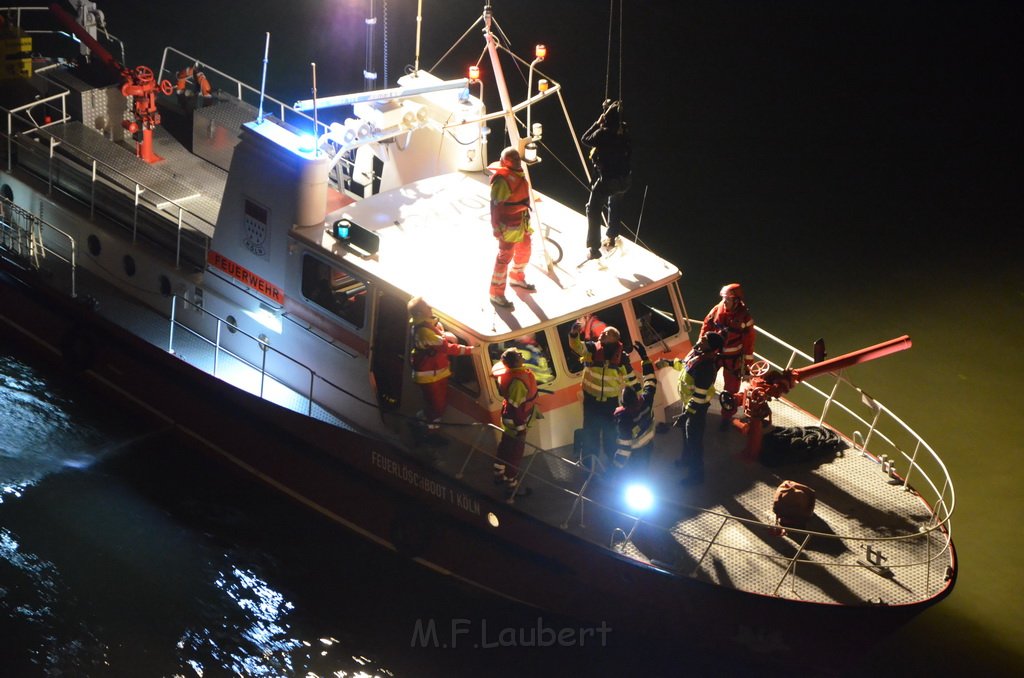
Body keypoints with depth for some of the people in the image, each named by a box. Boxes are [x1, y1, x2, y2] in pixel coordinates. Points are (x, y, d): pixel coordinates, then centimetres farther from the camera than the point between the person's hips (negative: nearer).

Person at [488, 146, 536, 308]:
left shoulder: (517, 173, 5)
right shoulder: (502, 179, -24)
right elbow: (495, 205, -24)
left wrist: (526, 218, 26)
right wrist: (496, 227, -23)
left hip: (522, 223, 10)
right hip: (509, 226, -10)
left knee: (524, 251, 25)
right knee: (505, 256, -4)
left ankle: (517, 278, 50)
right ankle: (496, 294, 4)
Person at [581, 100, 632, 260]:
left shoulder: (603, 133, -20)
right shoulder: (624, 131, -4)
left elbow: (585, 139, -5)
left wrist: (597, 123, 1)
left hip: (607, 179, -6)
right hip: (624, 179, 6)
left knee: (594, 210, 3)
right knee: (614, 205, 32)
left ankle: (594, 248, -4)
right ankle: (612, 237, 43)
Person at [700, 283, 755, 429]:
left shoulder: (744, 316, -18)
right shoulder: (716, 310, -10)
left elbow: (748, 342, -11)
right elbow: (705, 329, 1)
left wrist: (747, 364, -8)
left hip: (733, 358, -3)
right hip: (714, 353, 3)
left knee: (730, 389, 8)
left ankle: (727, 416, 27)